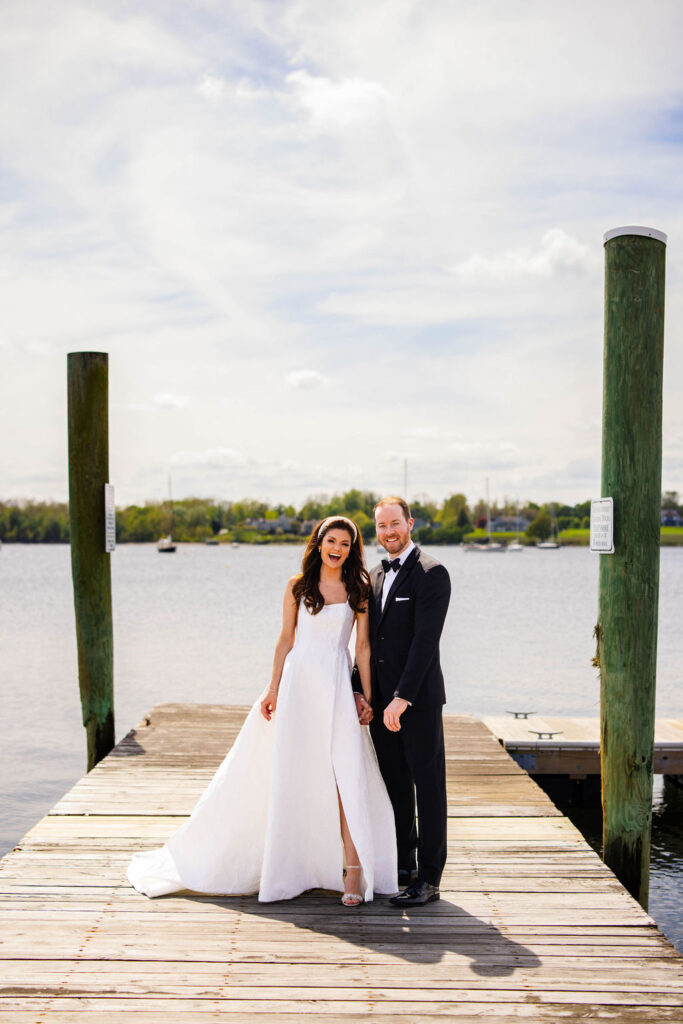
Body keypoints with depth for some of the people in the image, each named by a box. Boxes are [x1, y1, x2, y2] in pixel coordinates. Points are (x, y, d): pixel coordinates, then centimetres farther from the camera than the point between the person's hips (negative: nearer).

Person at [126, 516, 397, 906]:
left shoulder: (358, 590, 4)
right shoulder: (298, 586, 5)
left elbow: (363, 647, 4)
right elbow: (286, 640, 7)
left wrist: (367, 697, -1)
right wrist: (273, 690, 2)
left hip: (338, 687, 0)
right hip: (299, 684, 1)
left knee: (346, 775, -9)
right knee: (290, 777, 6)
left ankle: (354, 870, -3)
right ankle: (289, 865, 20)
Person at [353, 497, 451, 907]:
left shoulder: (431, 573, -10)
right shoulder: (375, 576, 14)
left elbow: (425, 640, -17)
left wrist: (401, 698, -21)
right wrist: (360, 692, 6)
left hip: (419, 699, -7)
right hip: (382, 702, 7)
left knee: (428, 787, 1)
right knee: (395, 786, 12)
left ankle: (429, 880, 7)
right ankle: (403, 867, 24)